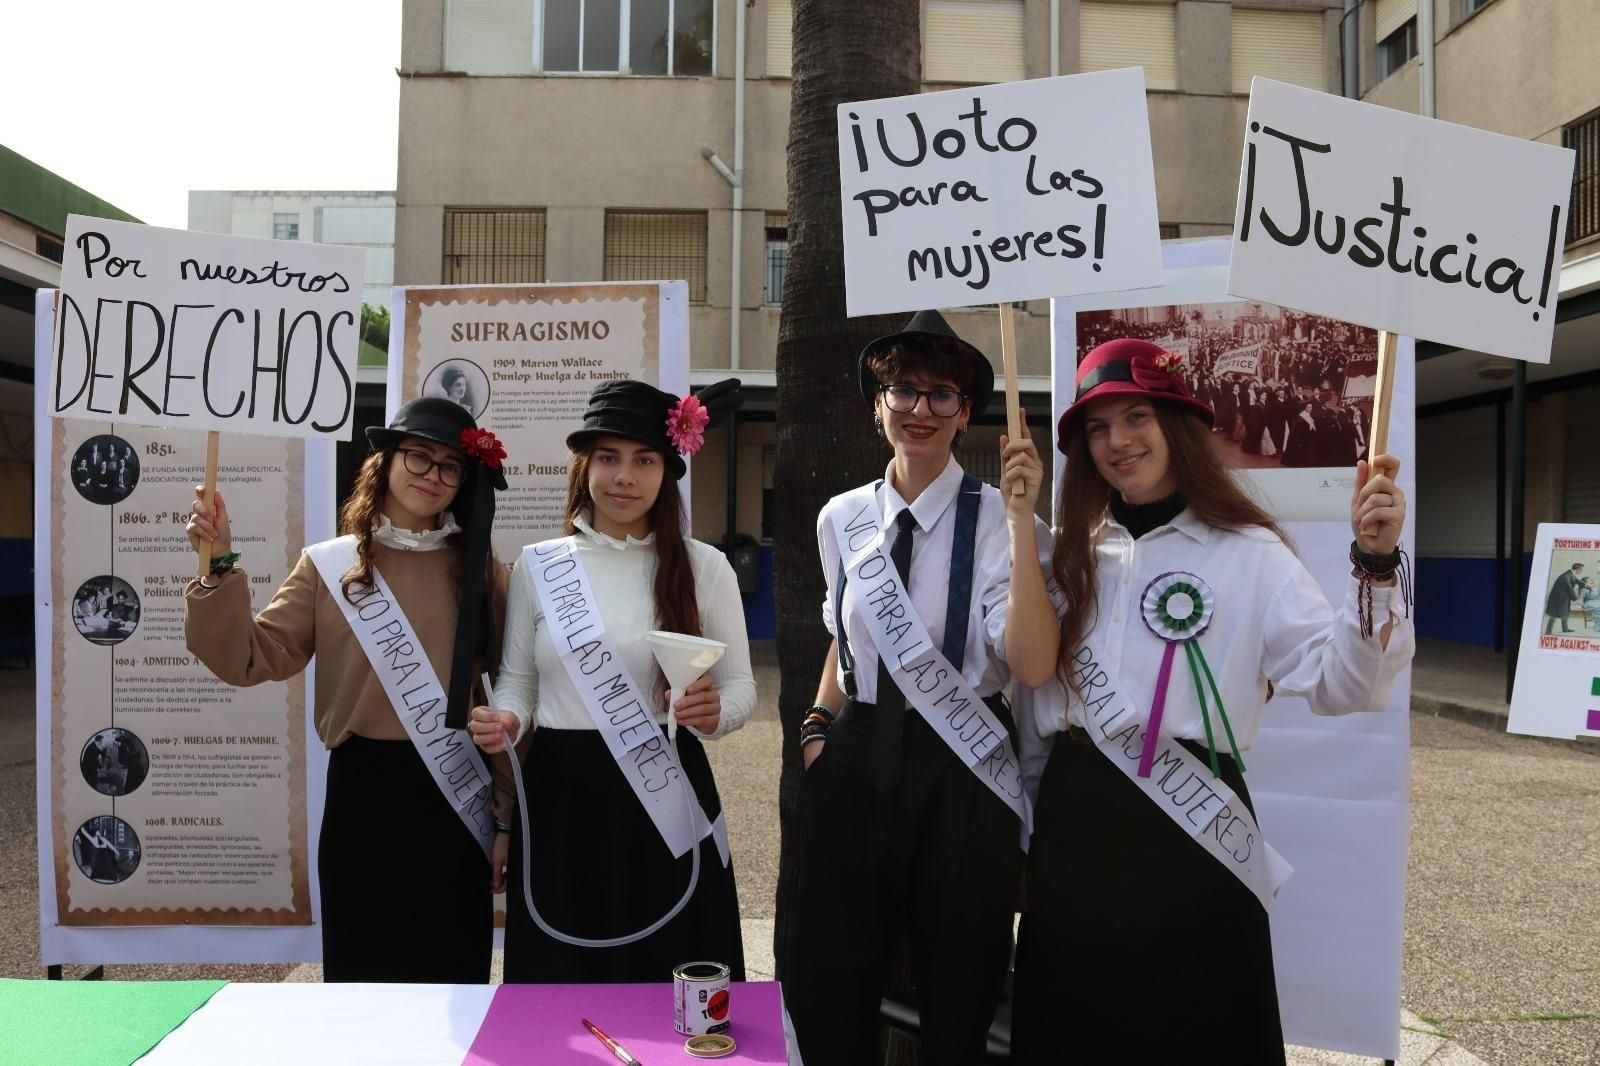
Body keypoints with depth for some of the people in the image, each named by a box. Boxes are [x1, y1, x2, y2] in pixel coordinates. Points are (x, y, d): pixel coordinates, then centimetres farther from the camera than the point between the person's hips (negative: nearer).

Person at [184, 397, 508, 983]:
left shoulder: (478, 569, 2)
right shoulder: (329, 565, 2)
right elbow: (253, 659, -3)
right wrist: (221, 569, -15)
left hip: (455, 793, 0)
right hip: (363, 792, 0)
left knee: (453, 965, 11)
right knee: (363, 961, 11)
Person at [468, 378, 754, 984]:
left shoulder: (704, 567, 0)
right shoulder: (537, 566, 4)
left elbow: (740, 686, 3)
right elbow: (516, 680, 10)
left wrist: (715, 712, -19)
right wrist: (504, 720, -11)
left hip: (665, 792, -1)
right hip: (560, 795, 1)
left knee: (668, 981, 8)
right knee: (560, 979, 11)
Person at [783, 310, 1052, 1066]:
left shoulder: (995, 521, -11)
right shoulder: (843, 519, 4)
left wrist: (1021, 518, -27)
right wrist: (818, 727, 8)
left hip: (961, 764, -3)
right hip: (857, 757, 4)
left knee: (957, 990, 15)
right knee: (829, 985, 13)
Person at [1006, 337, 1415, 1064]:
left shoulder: (1248, 553, -5)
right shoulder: (1073, 551, 9)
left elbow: (1341, 683, -14)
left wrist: (1374, 564, -27)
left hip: (1187, 832, -4)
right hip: (1071, 823, 4)